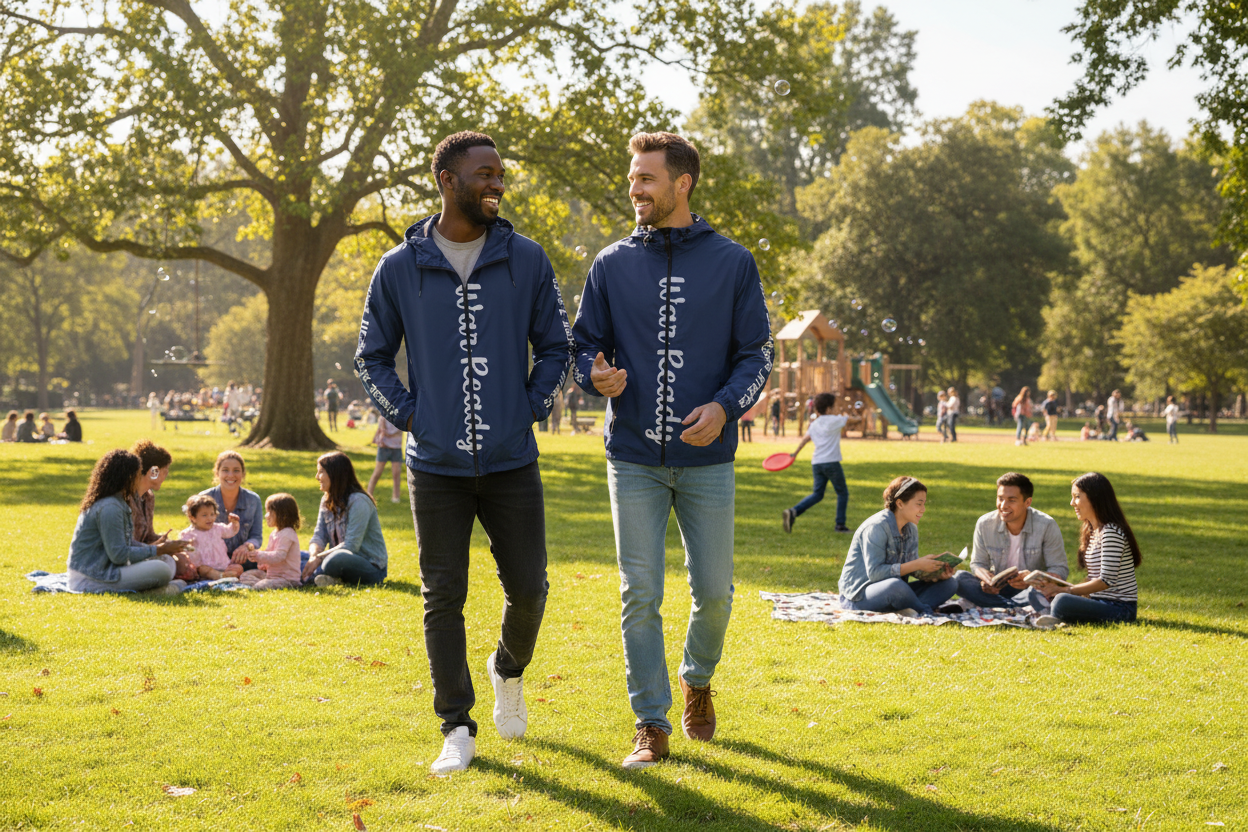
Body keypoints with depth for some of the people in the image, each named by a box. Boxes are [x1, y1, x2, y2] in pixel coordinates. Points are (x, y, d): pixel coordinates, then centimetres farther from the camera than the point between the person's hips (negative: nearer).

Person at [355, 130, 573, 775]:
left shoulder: (527, 261, 2)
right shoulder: (400, 268, 1)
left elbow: (555, 346, 10)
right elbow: (372, 357, 9)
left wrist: (532, 409, 0)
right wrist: (409, 416, -1)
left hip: (513, 462, 1)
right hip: (436, 466, -1)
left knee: (527, 588, 3)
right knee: (443, 598, 2)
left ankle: (509, 670, 35)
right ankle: (457, 728, 13)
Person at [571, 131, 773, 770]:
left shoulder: (731, 263, 2)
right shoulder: (612, 264, 5)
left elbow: (756, 353, 3)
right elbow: (583, 344, 10)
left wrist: (724, 406, -15)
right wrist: (596, 375, -13)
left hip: (708, 459, 0)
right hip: (633, 457, 1)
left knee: (714, 590, 5)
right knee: (640, 594, 0)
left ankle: (698, 681, 34)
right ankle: (651, 726, 10)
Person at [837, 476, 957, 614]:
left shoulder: (911, 529, 9)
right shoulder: (876, 527, -18)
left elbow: (910, 568, 8)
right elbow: (874, 573, -25)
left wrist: (936, 574, -13)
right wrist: (917, 564, -25)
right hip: (859, 595, -9)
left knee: (950, 583, -2)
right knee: (894, 585, -42)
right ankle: (927, 611, -15)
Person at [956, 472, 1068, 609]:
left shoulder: (1046, 525, -12)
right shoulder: (984, 524, -4)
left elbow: (1060, 570, -12)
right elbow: (978, 563, 5)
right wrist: (985, 577, -22)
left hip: (1031, 588, -3)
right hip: (997, 589, 3)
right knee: (960, 578, -25)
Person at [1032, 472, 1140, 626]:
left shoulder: (1111, 532, -15)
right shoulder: (1092, 532, 16)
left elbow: (1106, 581, -20)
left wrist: (1064, 590, -16)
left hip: (1120, 608, -10)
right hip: (1100, 602, 10)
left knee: (1062, 601, -33)